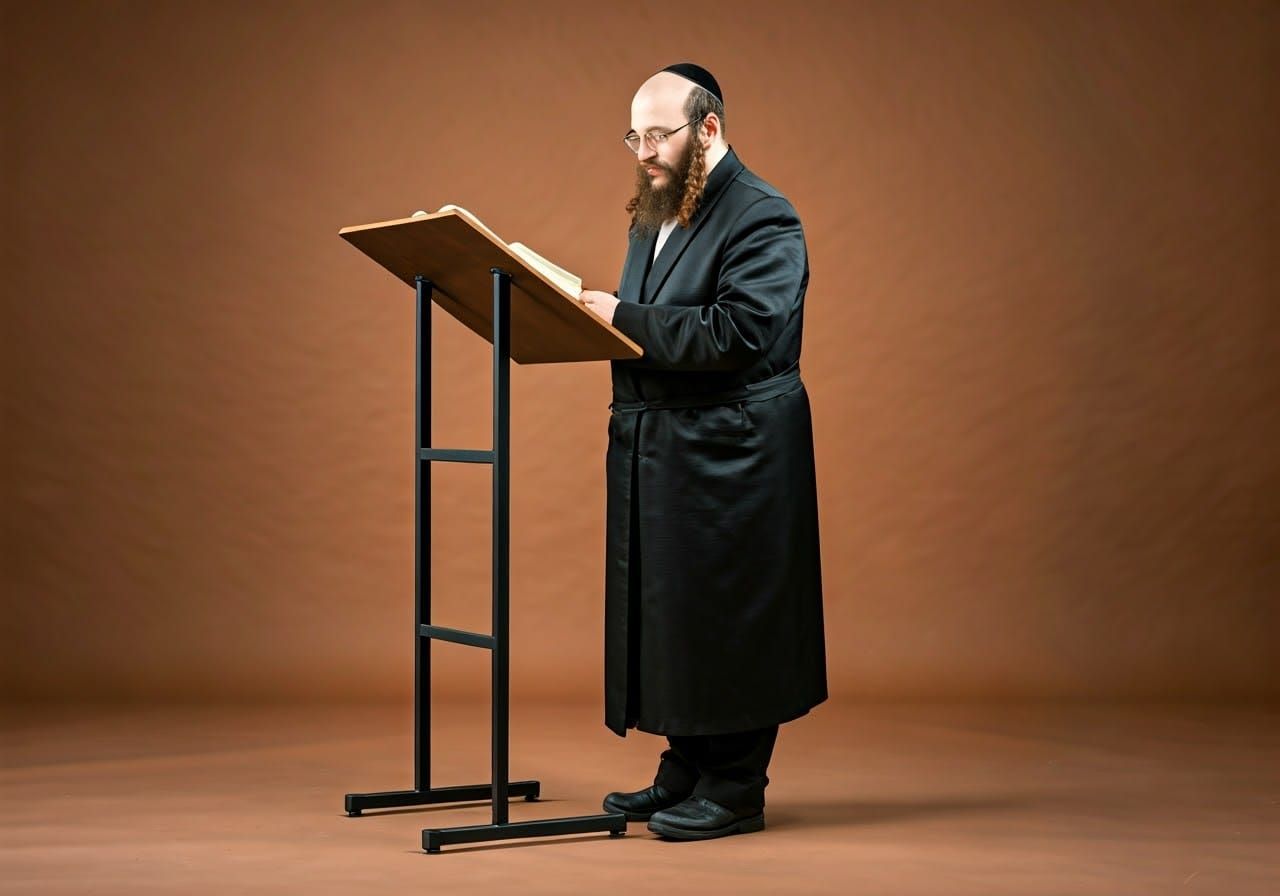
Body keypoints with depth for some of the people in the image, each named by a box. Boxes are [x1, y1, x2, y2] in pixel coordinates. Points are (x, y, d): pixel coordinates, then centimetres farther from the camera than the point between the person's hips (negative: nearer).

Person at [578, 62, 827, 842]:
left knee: (725, 623, -2)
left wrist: (625, 319, -22)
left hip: (730, 459, -9)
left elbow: (739, 335, -24)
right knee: (669, 620, 13)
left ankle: (735, 790, 9)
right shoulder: (653, 217, 16)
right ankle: (686, 773, 25)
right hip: (658, 457, 9)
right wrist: (603, 315, 3)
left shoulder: (762, 219, -12)